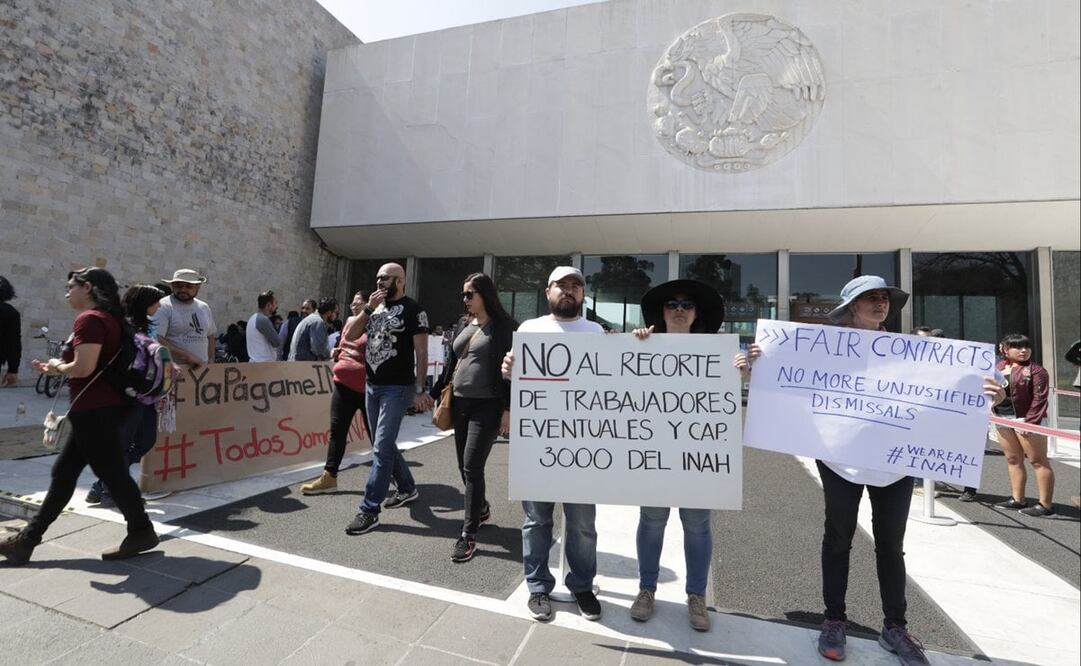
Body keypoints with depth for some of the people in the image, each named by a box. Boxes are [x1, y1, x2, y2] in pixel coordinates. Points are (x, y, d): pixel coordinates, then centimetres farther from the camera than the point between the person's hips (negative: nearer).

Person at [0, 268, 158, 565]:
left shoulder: (89, 318, -16)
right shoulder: (106, 318, 15)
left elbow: (84, 367, -24)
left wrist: (57, 366, -4)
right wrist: (57, 368, 15)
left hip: (95, 410, -10)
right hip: (98, 408, 10)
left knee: (111, 472, -1)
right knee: (63, 473, 16)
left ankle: (141, 532, 9)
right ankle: (27, 538, 27)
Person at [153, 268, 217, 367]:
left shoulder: (204, 307, 13)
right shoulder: (164, 307, -8)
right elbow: (156, 339, -17)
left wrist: (211, 360, 10)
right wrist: (186, 356, -20)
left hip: (202, 367, 6)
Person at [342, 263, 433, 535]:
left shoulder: (413, 310, -8)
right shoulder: (375, 307, 12)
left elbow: (421, 353, -10)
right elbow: (349, 335, 6)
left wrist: (420, 390, -14)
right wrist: (368, 308, -5)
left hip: (397, 389, -8)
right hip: (371, 386, 8)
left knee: (381, 448, -7)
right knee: (384, 444, 16)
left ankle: (369, 510, 1)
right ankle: (407, 488, 34)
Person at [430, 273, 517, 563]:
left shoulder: (504, 326, -7)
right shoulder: (462, 325, 13)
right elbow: (451, 363, 18)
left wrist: (508, 409, -16)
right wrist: (434, 394, 18)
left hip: (487, 406, -7)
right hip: (460, 403, 7)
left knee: (472, 466, -8)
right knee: (464, 465, 13)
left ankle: (468, 535, 3)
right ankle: (481, 509, 37)